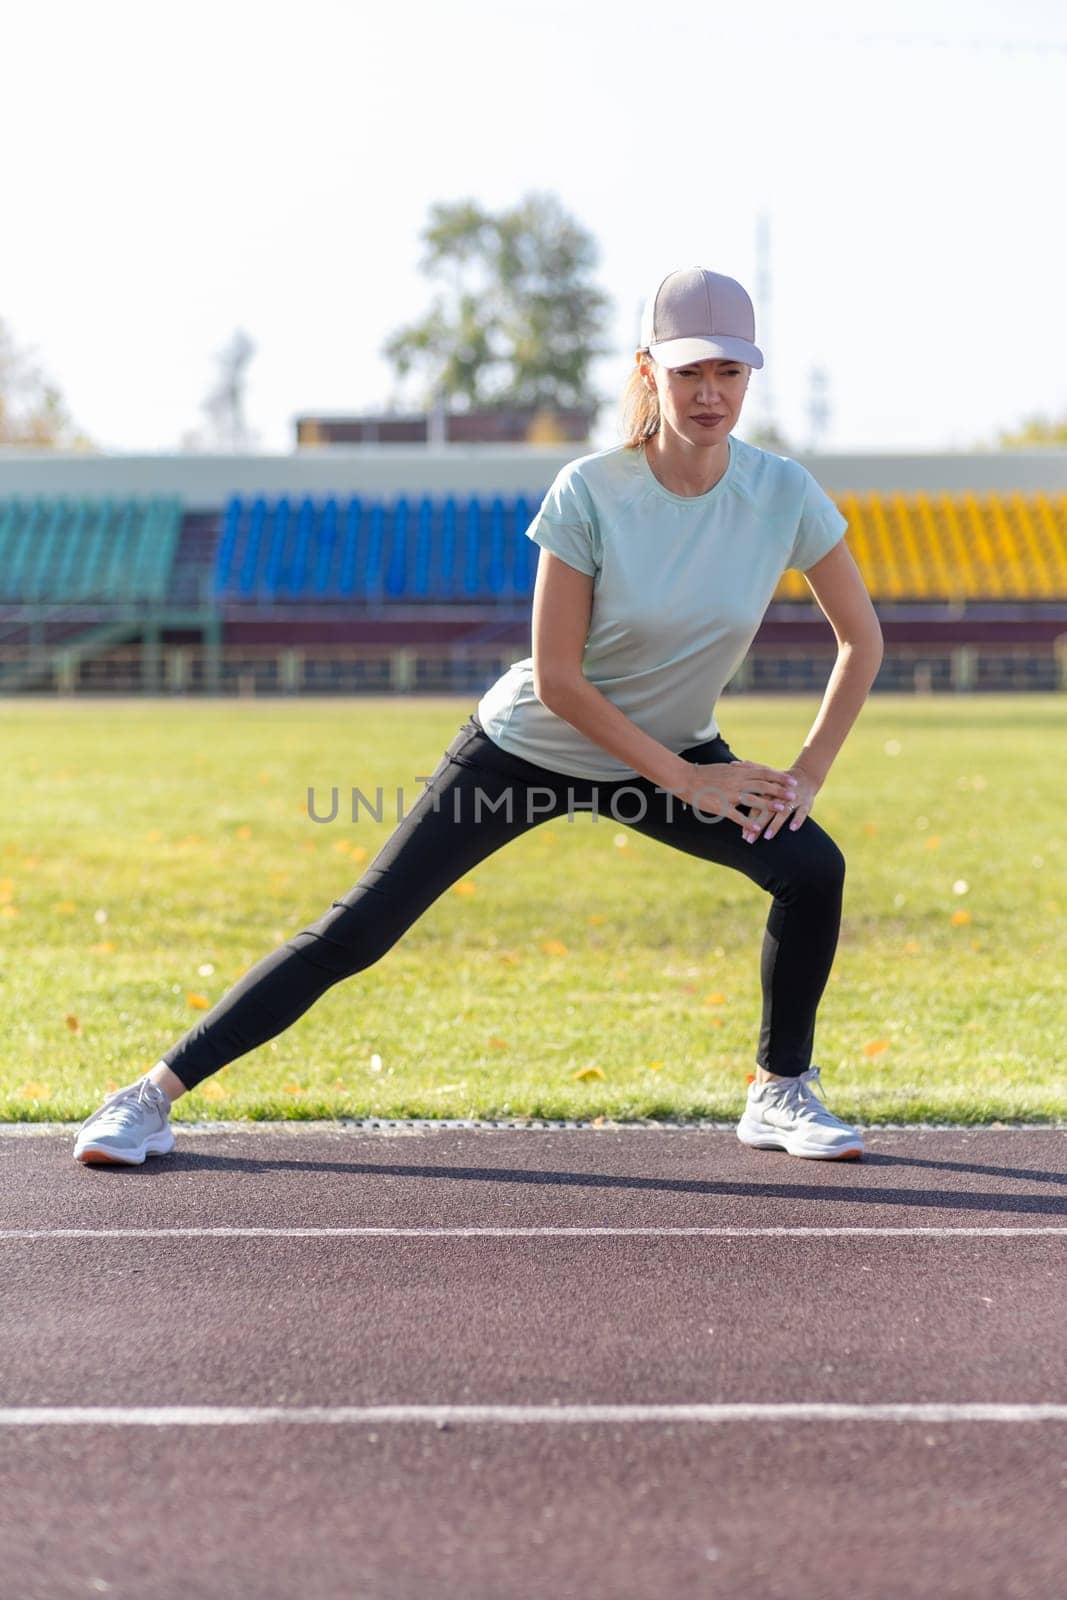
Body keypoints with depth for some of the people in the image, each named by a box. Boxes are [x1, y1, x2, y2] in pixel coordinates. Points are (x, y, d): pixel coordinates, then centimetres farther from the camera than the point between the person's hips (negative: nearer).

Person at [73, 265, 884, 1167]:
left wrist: (808, 777, -10)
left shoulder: (784, 495, -16)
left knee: (813, 867, -19)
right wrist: (685, 780, -20)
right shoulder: (588, 493, -24)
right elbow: (556, 680, -21)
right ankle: (154, 1095, 1)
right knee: (359, 929, -7)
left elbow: (862, 638, -3)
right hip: (527, 749, -3)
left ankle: (781, 1094, 4)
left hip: (674, 755, 3)